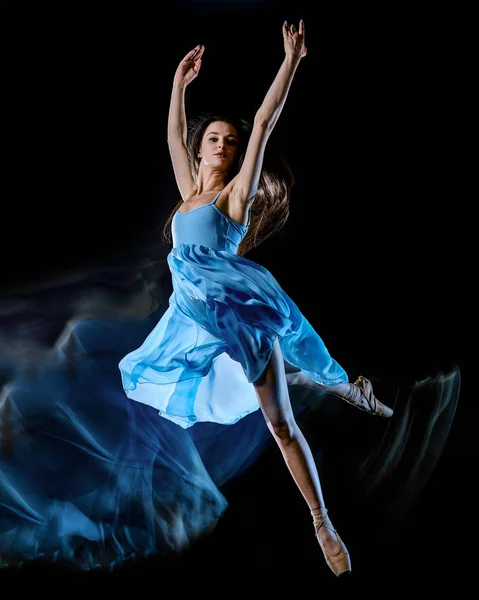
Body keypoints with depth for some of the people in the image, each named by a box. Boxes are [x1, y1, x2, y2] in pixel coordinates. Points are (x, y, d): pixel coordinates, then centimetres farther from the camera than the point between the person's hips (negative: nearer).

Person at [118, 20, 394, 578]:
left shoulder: (236, 193, -2)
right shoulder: (189, 191, 13)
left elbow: (264, 122, -8)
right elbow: (175, 135, 24)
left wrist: (291, 60, -8)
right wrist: (179, 81, 27)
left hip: (241, 309, -7)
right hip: (200, 314, 7)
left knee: (280, 423, -8)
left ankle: (324, 525, 3)